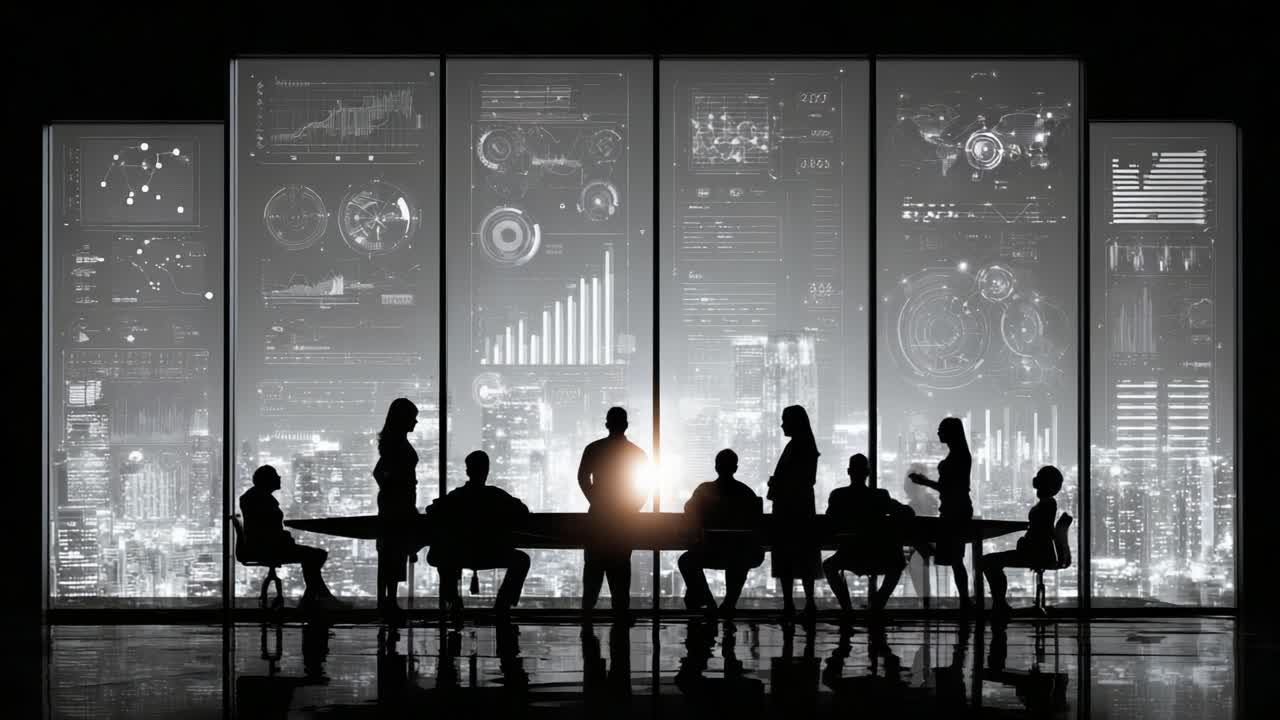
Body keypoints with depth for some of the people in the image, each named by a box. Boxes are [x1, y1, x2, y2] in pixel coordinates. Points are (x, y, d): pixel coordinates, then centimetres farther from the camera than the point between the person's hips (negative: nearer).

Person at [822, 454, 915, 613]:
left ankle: (846, 608, 19)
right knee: (896, 566, 34)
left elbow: (831, 522, 10)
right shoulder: (880, 495, -6)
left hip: (850, 558, 0)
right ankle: (878, 604, 21)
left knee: (828, 566, 31)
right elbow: (908, 513, -2)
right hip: (878, 559, 0)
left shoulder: (838, 496, -5)